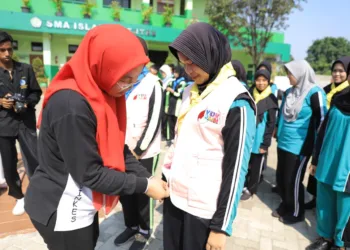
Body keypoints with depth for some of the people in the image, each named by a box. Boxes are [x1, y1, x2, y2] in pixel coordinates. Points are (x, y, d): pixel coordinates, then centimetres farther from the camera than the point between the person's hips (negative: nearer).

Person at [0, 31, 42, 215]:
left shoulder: (26, 69, 3)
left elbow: (36, 92, 6)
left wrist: (27, 103, -12)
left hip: (26, 122, -1)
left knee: (34, 161, -6)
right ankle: (19, 197, 31)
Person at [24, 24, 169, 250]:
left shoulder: (102, 94, -2)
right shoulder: (71, 104, -29)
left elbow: (117, 148, 1)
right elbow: (90, 173, -24)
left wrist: (147, 177, -8)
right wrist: (144, 186, -18)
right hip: (62, 212, -8)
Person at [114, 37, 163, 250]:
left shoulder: (152, 84, -9)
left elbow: (154, 121, -13)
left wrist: (138, 149, -13)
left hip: (144, 153, -5)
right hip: (122, 151, 5)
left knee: (142, 194, 10)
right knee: (125, 192, 17)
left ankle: (144, 230, 32)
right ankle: (131, 226, 40)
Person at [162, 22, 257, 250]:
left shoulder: (236, 103, -15)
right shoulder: (191, 92, 7)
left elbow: (236, 170, -15)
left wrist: (221, 225, -12)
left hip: (205, 210, -6)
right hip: (174, 198, 6)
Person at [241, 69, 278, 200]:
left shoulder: (271, 99, -7)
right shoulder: (249, 94, 2)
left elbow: (271, 124, -6)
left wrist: (265, 143, -10)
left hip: (258, 139, -3)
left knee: (255, 166, 11)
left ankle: (250, 189, 28)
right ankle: (244, 185, 33)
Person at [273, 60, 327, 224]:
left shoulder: (314, 93, -12)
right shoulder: (289, 92, 9)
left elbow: (322, 119, -10)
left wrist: (315, 143, -5)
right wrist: (278, 129, 22)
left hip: (299, 146, -6)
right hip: (283, 143, 7)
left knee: (293, 180, 3)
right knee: (281, 177, 13)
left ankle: (296, 213, 24)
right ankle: (285, 206, 34)